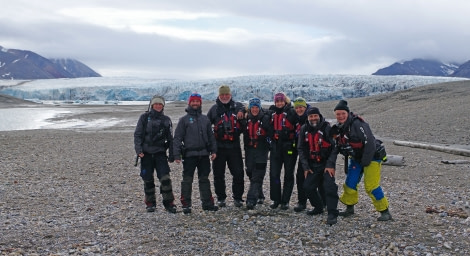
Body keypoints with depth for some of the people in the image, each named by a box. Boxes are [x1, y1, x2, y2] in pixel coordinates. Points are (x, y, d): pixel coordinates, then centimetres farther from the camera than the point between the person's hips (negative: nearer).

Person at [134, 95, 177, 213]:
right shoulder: (144, 117, 3)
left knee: (165, 178, -9)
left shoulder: (166, 120, 9)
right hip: (146, 154, -1)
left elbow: (170, 139, 14)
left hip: (160, 153, 1)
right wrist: (138, 149, -11)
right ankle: (150, 203, 19)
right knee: (148, 180, 6)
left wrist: (171, 155, 9)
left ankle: (169, 203, 1)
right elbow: (137, 135, 1)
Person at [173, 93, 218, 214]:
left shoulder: (205, 119, 13)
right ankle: (186, 205, 7)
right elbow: (177, 138, -1)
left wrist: (213, 150, 9)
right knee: (187, 180, -1)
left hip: (204, 154, 4)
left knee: (204, 179, 9)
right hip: (189, 154, -4)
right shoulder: (184, 119, 1)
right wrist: (177, 155, -8)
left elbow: (211, 136, 18)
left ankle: (207, 203, 16)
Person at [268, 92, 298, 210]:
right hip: (276, 146, 4)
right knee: (274, 174, 3)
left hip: (289, 147, -4)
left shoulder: (291, 112, -5)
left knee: (288, 174, 4)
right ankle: (276, 200, 14)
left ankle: (285, 201, 11)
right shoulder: (271, 112, 11)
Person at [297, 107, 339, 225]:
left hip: (326, 163, -5)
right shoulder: (304, 129, 3)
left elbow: (334, 147, -12)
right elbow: (301, 149, 7)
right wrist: (305, 166, 0)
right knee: (308, 187, 4)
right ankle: (318, 207, 26)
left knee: (330, 186, -19)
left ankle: (332, 214, -13)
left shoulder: (327, 128, -11)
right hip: (312, 165, 5)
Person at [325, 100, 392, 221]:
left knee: (371, 186, -12)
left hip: (371, 157, -8)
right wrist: (330, 165, -6)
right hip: (356, 158, 8)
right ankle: (350, 208, 25)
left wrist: (365, 162, -21)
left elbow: (370, 143, -27)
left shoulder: (357, 124, -25)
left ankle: (385, 212, 0)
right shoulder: (338, 128, 2)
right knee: (350, 183, 7)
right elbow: (335, 148, 4)